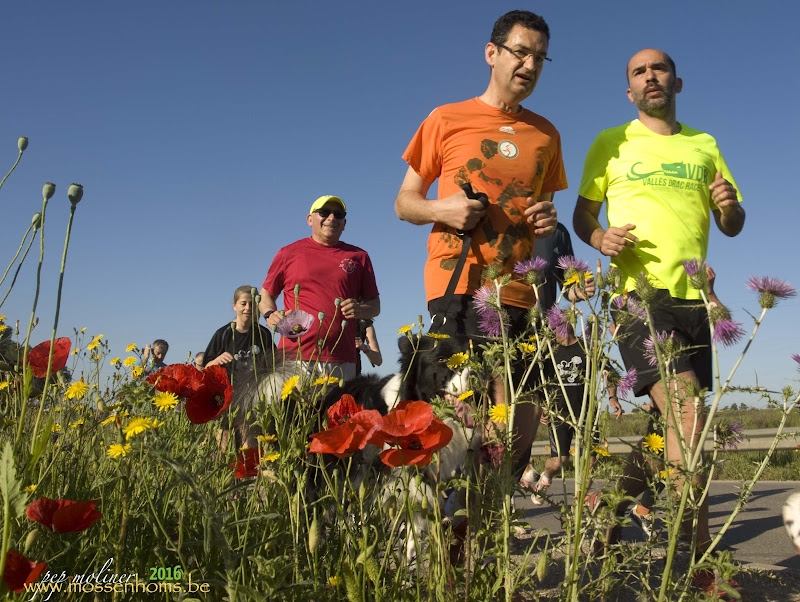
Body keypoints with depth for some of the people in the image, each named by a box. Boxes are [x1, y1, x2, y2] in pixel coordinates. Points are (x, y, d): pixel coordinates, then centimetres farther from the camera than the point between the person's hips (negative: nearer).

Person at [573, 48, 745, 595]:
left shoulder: (705, 146, 18)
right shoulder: (611, 143, 8)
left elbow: (733, 227, 18)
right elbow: (582, 215, 7)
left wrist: (730, 204, -5)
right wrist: (601, 238, -15)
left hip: (694, 298, 5)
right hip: (640, 293, -5)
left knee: (669, 427, 8)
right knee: (687, 419, -18)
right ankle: (703, 557, -9)